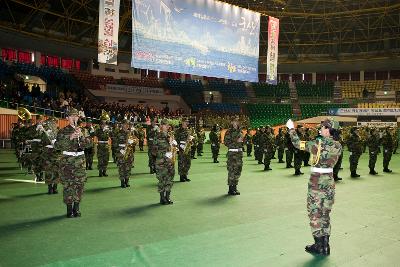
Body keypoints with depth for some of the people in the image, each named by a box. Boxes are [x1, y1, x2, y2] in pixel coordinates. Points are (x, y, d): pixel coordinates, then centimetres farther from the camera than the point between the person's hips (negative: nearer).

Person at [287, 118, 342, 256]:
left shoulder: (317, 144, -17)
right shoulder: (338, 146, -2)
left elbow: (298, 143, -7)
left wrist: (291, 128, 5)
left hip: (316, 183, -5)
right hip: (330, 182, 6)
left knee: (315, 214, 6)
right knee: (325, 214, 15)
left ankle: (319, 246, 11)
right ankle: (325, 246, 20)